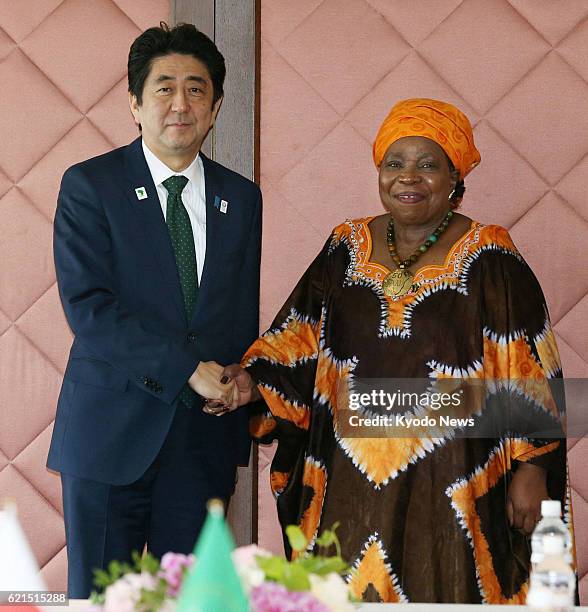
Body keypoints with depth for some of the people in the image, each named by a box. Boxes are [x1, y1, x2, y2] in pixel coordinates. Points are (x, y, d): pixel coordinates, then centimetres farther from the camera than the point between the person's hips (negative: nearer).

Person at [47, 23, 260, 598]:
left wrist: (240, 429, 4)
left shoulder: (241, 198, 11)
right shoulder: (89, 185, -3)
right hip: (112, 430, -4)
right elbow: (87, 306, -14)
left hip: (203, 439, 4)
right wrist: (187, 368, -18)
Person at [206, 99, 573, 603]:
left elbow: (528, 374, -4)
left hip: (450, 485, -3)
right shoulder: (347, 249, 8)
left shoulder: (488, 258, -3)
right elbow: (299, 344, 11)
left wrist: (530, 469, -8)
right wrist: (253, 381, -6)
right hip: (349, 481, 3)